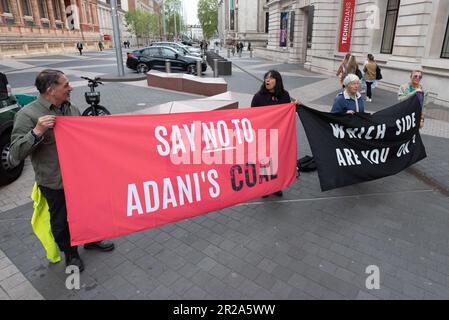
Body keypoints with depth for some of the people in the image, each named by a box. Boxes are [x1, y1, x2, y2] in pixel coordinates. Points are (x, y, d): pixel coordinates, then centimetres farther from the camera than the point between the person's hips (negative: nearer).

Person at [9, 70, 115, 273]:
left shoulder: (71, 108, 1)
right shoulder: (28, 115, -17)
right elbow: (14, 155, -20)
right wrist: (37, 131, -32)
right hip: (54, 183, -5)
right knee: (60, 220, 14)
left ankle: (91, 240, 47)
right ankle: (70, 254, 36)